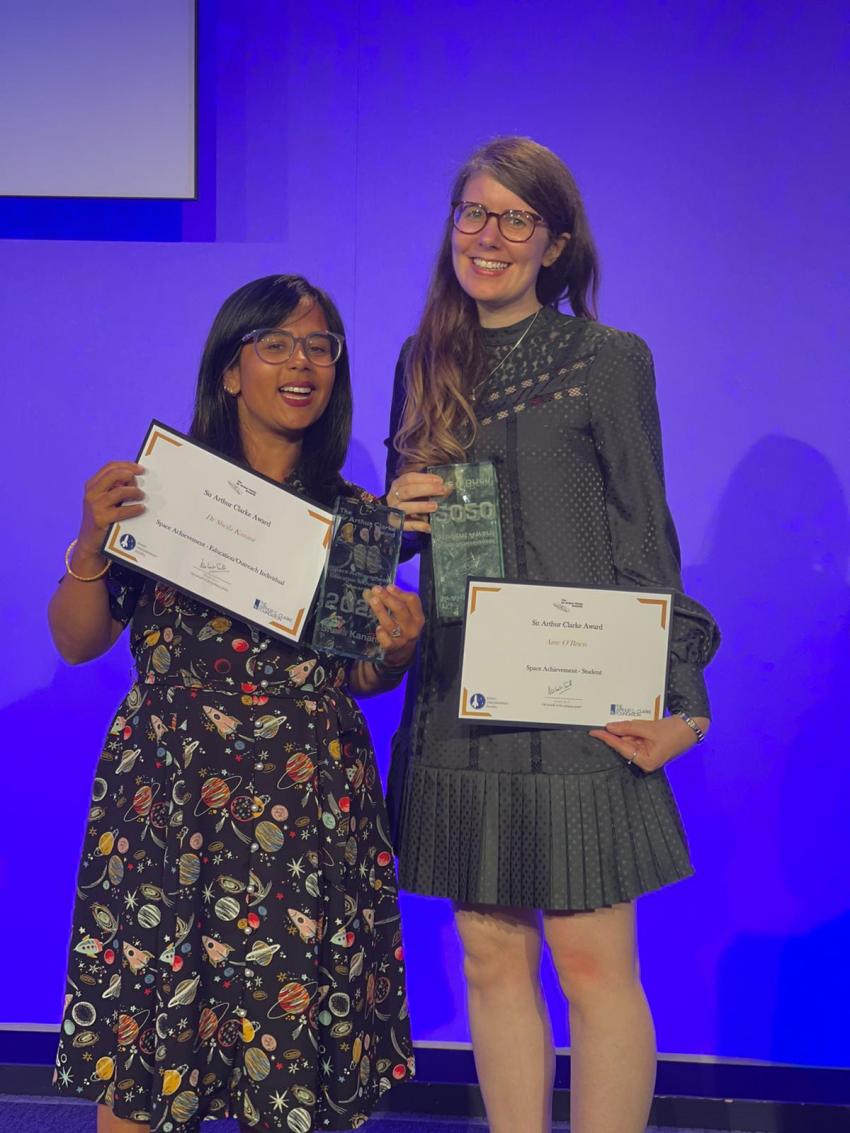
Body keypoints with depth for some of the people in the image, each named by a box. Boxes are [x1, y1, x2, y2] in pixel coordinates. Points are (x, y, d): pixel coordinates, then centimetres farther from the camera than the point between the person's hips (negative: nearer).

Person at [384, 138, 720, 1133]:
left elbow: (644, 539, -3)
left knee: (592, 960, -2)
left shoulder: (608, 360, -1)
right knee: (491, 956, 8)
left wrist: (674, 702, -10)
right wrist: (402, 513, -2)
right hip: (457, 696, 4)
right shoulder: (427, 362, 13)